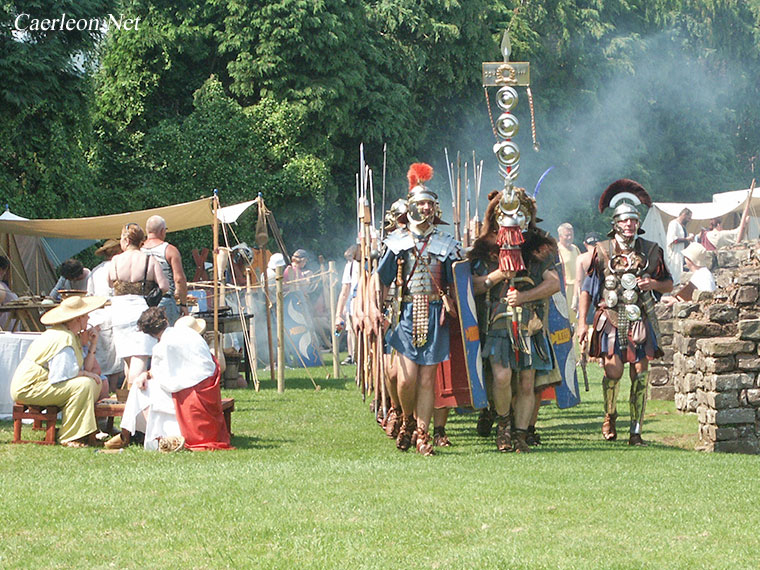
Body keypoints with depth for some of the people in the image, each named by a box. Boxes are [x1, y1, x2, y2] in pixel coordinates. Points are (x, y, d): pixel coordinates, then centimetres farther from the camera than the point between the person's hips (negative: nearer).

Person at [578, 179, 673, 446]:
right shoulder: (602, 251, 3)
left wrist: (654, 284, -7)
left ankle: (636, 432, 6)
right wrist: (582, 321, -2)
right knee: (613, 371, -12)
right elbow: (587, 288, 5)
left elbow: (669, 285, 16)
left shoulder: (651, 251, 8)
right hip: (611, 321, -2)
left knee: (640, 374, -1)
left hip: (640, 321, 2)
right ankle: (609, 416, 16)